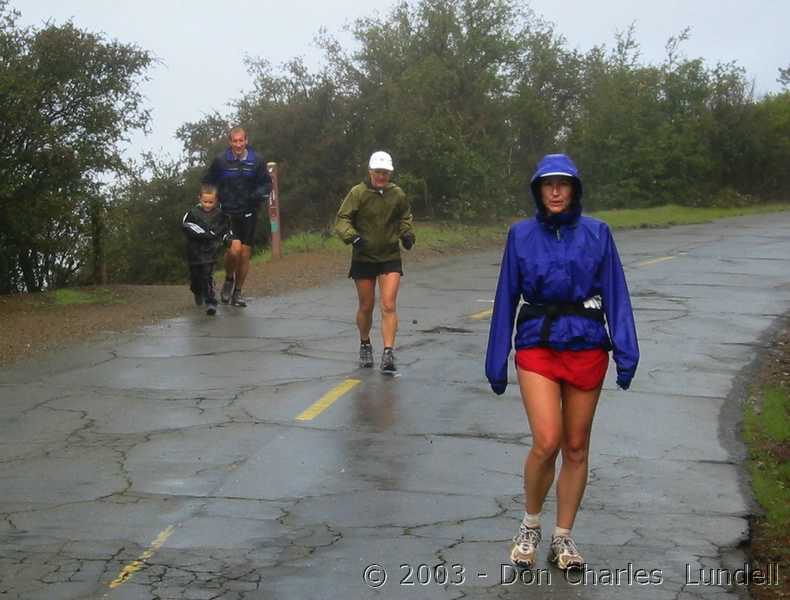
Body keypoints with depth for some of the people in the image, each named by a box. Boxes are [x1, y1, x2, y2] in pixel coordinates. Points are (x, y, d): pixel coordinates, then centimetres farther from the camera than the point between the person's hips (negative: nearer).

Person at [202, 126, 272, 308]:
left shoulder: (257, 160, 0)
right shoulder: (221, 161, -4)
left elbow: (267, 183, 9)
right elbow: (207, 183, 8)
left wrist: (260, 193, -11)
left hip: (249, 213, 2)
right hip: (228, 212, -2)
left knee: (245, 254, 6)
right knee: (234, 249, -20)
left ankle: (238, 292, 22)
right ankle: (229, 279, 9)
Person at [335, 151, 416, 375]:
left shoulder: (397, 194, 0)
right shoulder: (358, 193, -10)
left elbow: (405, 218, 18)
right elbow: (341, 220, -10)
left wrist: (407, 234, 0)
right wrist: (352, 236, -28)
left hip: (390, 257, 1)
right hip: (363, 258, -1)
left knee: (389, 306, -10)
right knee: (366, 307, 10)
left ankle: (388, 355, -10)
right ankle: (365, 346, 34)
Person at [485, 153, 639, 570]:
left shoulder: (596, 234, 2)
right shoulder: (521, 236, 3)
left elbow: (615, 294, -1)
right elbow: (506, 298, 5)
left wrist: (626, 349, -10)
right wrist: (497, 359, 5)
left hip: (586, 347, 1)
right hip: (537, 346, -1)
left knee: (576, 447, 7)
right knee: (546, 442, -14)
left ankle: (563, 538, 21)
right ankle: (530, 526, 11)